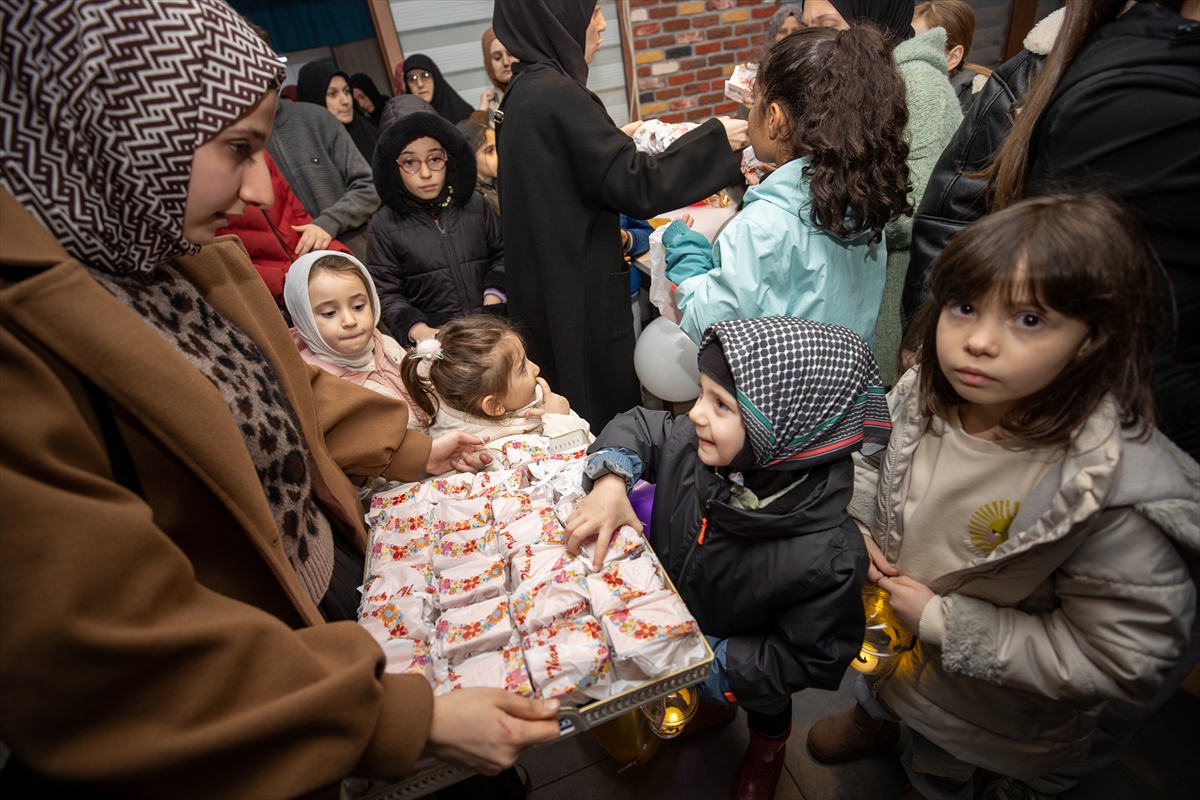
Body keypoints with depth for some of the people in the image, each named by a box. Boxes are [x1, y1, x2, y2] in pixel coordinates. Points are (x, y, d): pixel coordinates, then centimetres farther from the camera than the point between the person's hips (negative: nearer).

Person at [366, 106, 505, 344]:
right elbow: (386, 294, 2)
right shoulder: (384, 226, 4)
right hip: (434, 337, -1)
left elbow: (501, 253, 17)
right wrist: (418, 330, -13)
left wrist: (493, 296, 1)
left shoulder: (475, 204, 10)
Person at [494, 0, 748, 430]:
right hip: (580, 294, -10)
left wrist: (618, 141, 20)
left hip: (542, 286, 10)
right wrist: (716, 139, -11)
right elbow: (636, 186, -21)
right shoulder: (556, 93, -17)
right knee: (607, 411, 1)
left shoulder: (523, 90, 11)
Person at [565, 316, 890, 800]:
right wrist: (611, 480, -30)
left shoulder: (827, 558, -42)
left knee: (765, 707, 34)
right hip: (677, 620, 4)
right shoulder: (693, 446, -31)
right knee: (708, 690, 37)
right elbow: (638, 428, -12)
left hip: (743, 669, -3)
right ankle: (716, 708, 72)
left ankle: (768, 748, 68)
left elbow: (809, 659, -29)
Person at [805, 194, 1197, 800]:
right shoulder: (925, 393, -21)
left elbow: (1125, 661, -28)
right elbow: (871, 457, 0)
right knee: (876, 683, 38)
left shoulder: (1114, 486, -37)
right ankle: (871, 716, 73)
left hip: (981, 711, -4)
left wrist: (944, 622, -30)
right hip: (882, 625, 4)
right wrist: (851, 529, -16)